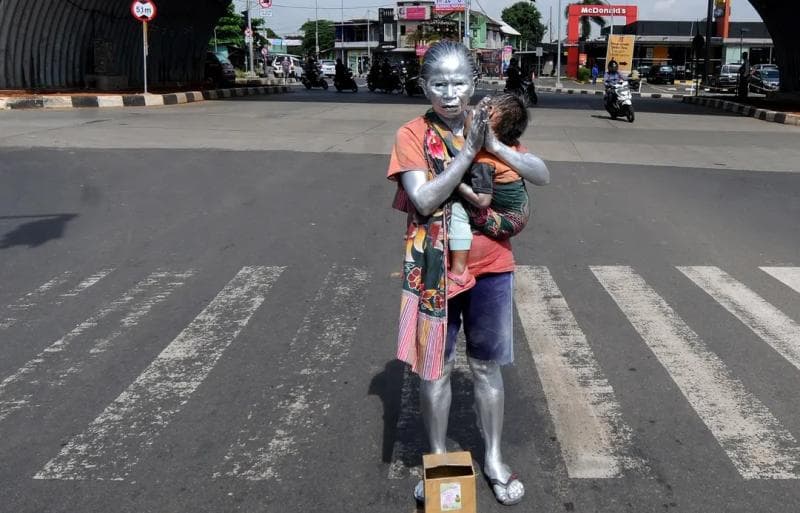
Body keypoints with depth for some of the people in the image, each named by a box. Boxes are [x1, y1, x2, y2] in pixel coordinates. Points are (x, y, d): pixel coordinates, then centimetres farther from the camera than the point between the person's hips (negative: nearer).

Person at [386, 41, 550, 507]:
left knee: (487, 367, 14)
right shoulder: (412, 135, -8)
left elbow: (543, 176, -6)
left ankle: (494, 460, 31)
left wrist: (494, 144, -18)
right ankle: (438, 460, 30)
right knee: (435, 369, 11)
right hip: (436, 271, -2)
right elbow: (424, 200, -20)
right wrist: (468, 150, -22)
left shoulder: (491, 127, 2)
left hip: (491, 269, 2)